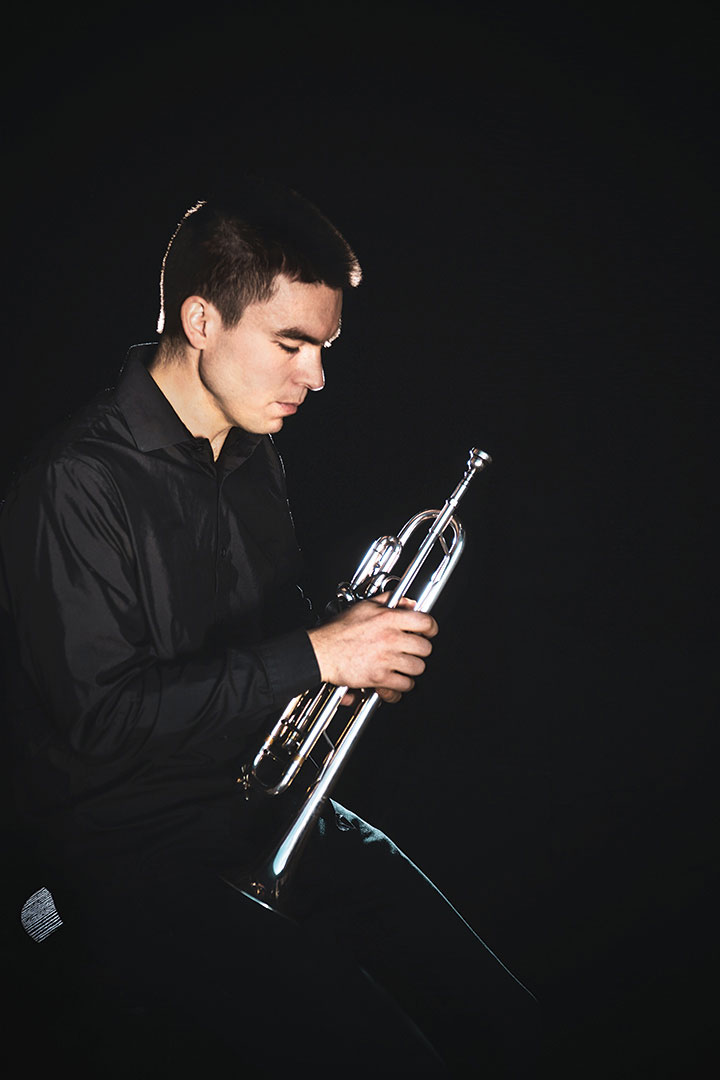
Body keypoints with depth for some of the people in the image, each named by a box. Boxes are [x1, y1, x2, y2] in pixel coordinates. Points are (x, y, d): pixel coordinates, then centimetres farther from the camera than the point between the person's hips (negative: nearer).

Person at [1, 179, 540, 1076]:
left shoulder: (256, 460, 10)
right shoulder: (79, 481, -17)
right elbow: (102, 713, -21)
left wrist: (362, 645, 0)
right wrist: (315, 654, -20)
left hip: (273, 806, 7)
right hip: (134, 856, -7)